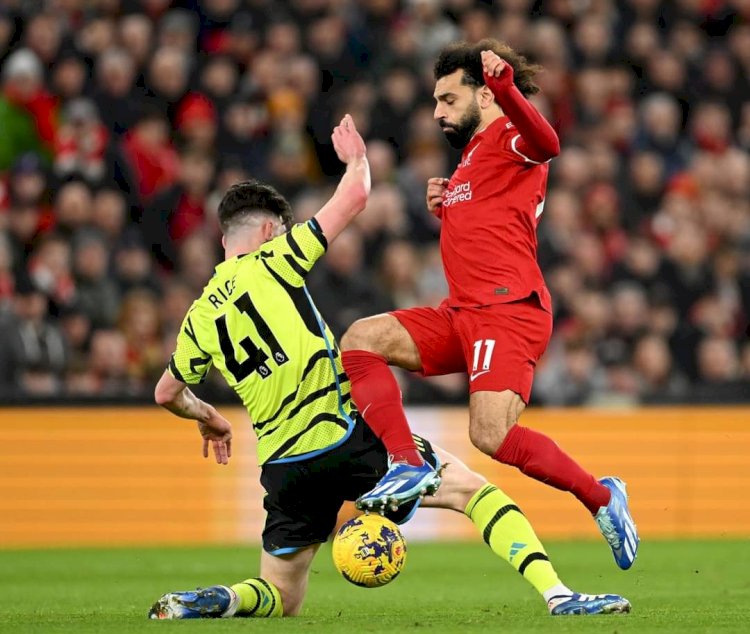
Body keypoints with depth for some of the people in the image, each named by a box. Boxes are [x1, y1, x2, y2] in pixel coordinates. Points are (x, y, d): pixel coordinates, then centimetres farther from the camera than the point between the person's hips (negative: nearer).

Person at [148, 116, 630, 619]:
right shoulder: (269, 262, -1)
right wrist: (356, 158, 24)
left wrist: (206, 417, 48)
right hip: (347, 439, -4)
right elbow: (354, 198, 3)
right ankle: (556, 592, -9)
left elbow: (167, 393, 27)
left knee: (281, 599, 19)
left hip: (284, 466, 5)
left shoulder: (199, 317, 12)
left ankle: (207, 601, -12)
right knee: (471, 487, 6)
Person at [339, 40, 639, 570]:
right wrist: (446, 209, 17)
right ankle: (408, 466, -14)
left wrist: (506, 88, -46)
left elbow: (545, 143, -29)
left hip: (509, 312, -10)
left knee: (491, 436, -22)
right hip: (463, 313, 10)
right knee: (361, 340, -5)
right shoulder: (473, 157, 26)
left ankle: (601, 496, -3)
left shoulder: (507, 138, -3)